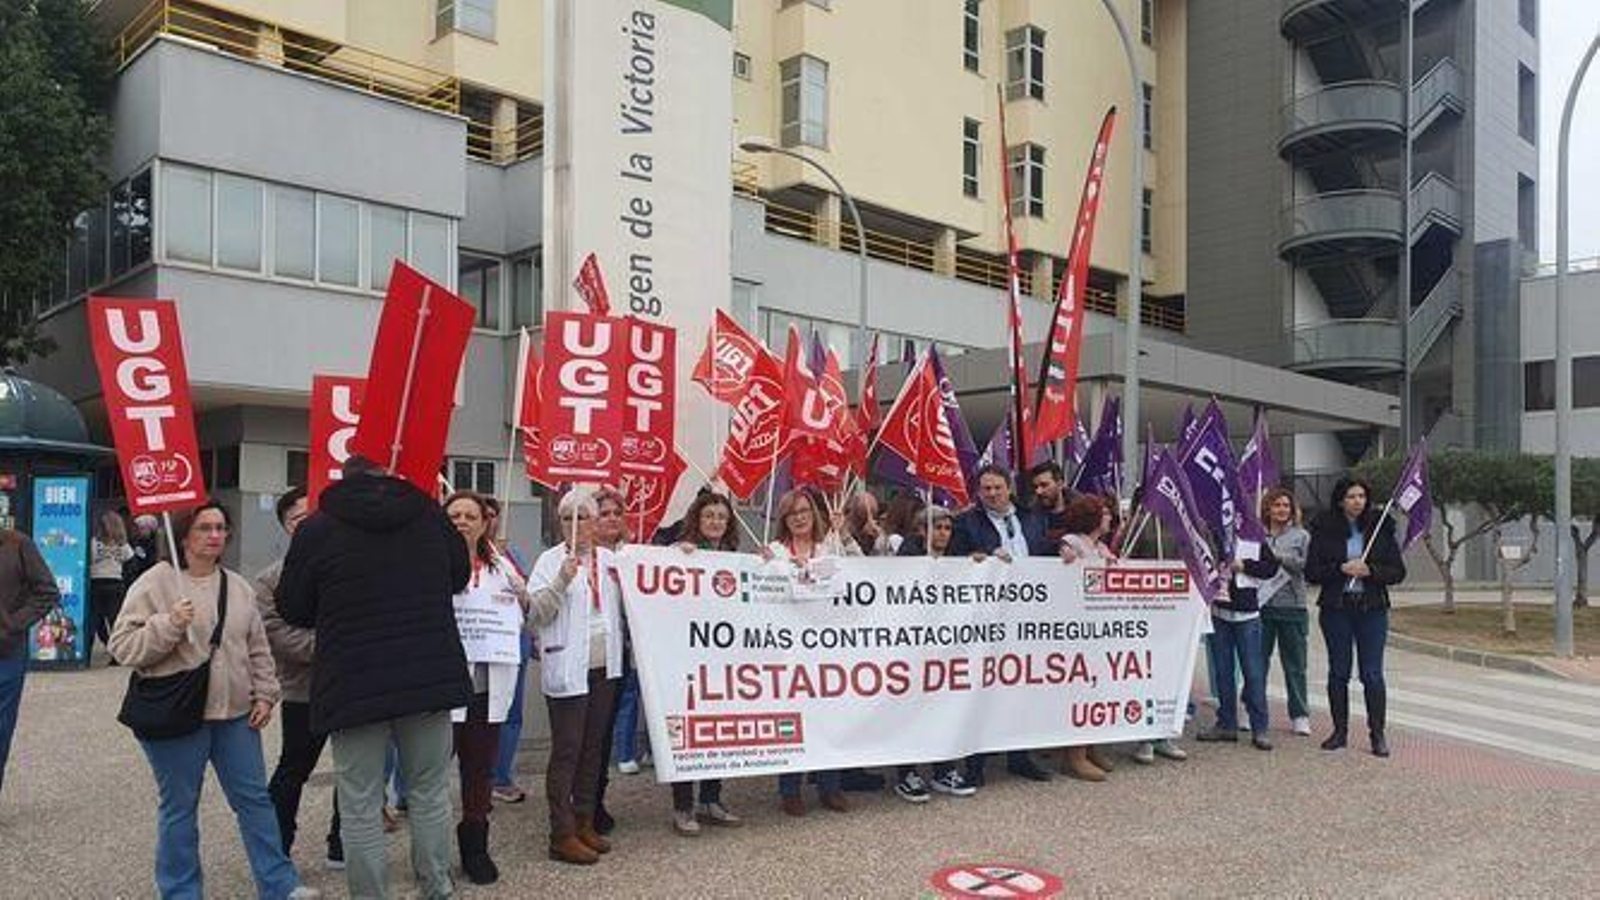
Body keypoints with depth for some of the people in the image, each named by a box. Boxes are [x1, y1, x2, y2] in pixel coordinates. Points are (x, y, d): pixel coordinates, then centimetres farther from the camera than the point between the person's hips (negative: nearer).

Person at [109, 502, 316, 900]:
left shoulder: (239, 587, 9)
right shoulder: (155, 583, -7)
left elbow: (258, 649, 15)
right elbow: (123, 646, -10)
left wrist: (264, 694, 8)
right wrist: (168, 624, -23)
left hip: (235, 713, 5)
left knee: (255, 798, 8)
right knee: (179, 808, 6)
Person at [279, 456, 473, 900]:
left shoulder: (316, 529, -3)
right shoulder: (428, 514, 4)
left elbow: (292, 609, 5)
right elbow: (460, 575, 19)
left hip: (353, 686, -2)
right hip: (431, 678, 3)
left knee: (360, 805, 6)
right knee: (430, 793, 14)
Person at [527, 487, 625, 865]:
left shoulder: (609, 559, 11)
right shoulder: (550, 560, -2)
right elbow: (538, 613, -11)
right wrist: (562, 580, -24)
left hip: (604, 666, 5)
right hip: (567, 667, -5)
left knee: (593, 748, 12)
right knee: (566, 750, -2)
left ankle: (585, 823, 22)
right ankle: (562, 834, 3)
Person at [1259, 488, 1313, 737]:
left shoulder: (1301, 536, 7)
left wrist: (1282, 558, -13)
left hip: (1292, 606, 0)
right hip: (1261, 604, 0)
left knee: (1295, 664, 5)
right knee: (1258, 660, 5)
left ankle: (1299, 716, 13)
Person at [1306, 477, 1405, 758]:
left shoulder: (1381, 528, 3)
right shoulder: (1324, 530, 1)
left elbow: (1398, 572, 2)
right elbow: (1311, 572, -2)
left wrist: (1370, 571, -15)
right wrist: (1341, 569, -16)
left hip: (1372, 609, 0)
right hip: (1335, 609, 0)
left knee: (1372, 674, -1)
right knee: (1338, 672, 7)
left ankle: (1377, 734, 8)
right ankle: (1340, 730, 17)